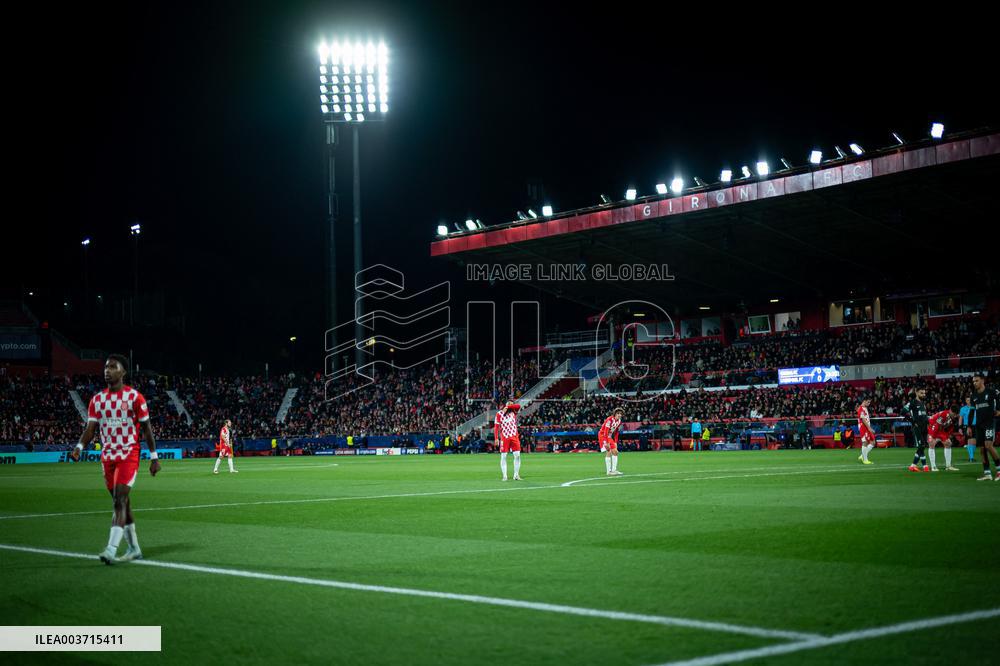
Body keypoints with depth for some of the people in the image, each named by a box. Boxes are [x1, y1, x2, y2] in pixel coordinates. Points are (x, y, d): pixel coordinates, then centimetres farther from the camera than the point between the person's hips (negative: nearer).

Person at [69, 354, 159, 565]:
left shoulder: (134, 397, -5)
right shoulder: (97, 400, 8)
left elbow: (146, 428, -1)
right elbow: (90, 429, 5)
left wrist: (154, 457, -2)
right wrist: (79, 447, -14)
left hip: (129, 455, -5)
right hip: (108, 456, 5)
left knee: (120, 501, -17)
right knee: (121, 502, 11)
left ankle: (111, 549, -24)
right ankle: (133, 549, 21)